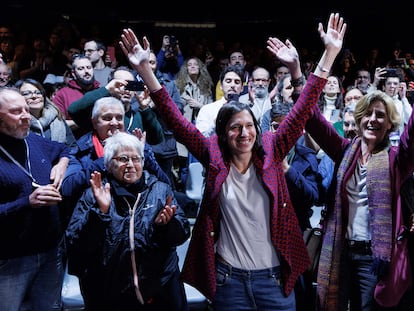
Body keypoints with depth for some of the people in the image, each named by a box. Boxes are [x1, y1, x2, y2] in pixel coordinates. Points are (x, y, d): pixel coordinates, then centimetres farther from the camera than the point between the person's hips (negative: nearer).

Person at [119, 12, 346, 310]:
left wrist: (330, 54, -11)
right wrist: (144, 69, -15)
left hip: (274, 276, 1)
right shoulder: (214, 157, -6)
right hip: (229, 278, -1)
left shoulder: (270, 151, -4)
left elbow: (302, 111, -6)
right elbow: (176, 120, -9)